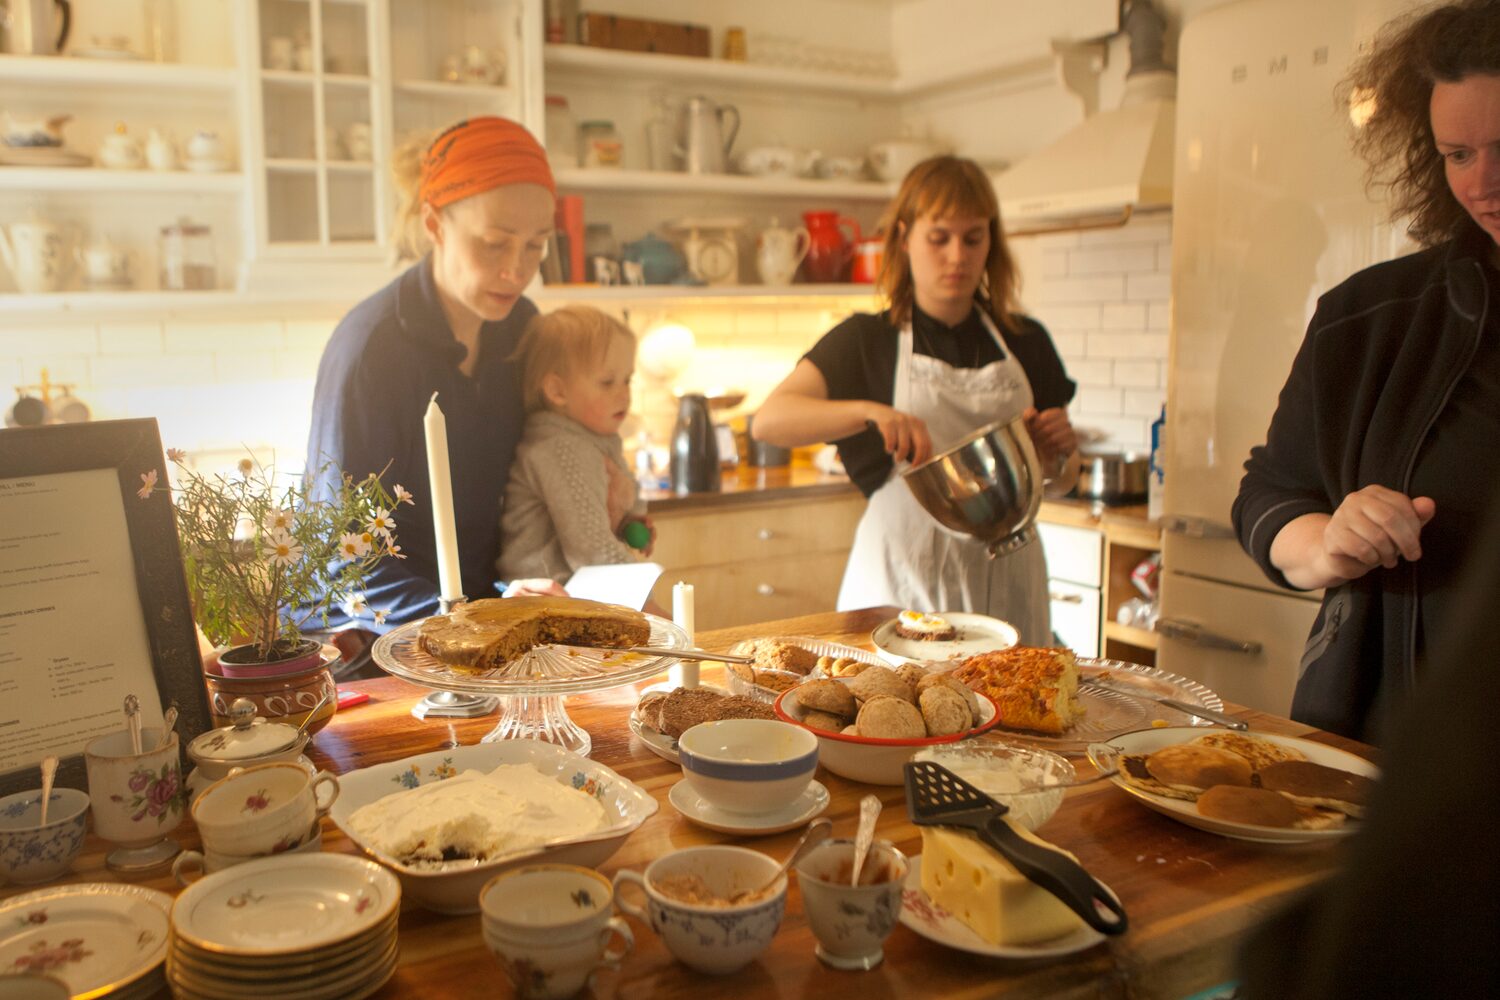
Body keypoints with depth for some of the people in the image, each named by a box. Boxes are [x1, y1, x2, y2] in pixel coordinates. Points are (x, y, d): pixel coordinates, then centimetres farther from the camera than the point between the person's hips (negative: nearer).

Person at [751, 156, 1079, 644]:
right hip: (902, 580, -2)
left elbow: (1060, 481, 16)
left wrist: (1059, 452, -6)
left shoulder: (1026, 342, 9)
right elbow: (768, 421, -14)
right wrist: (870, 412, -28)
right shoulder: (867, 341, 0)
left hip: (1004, 582, 3)